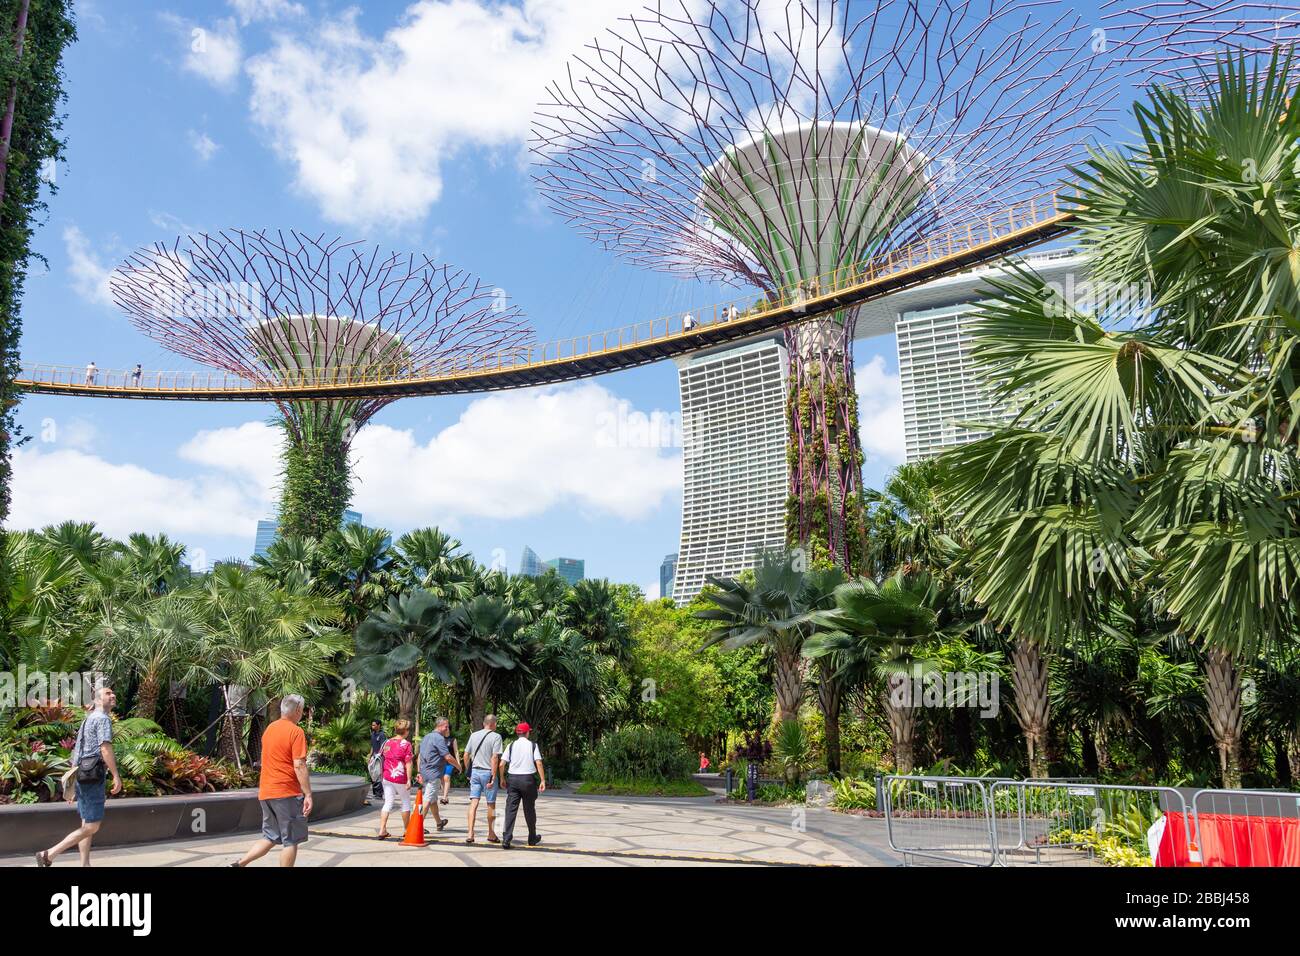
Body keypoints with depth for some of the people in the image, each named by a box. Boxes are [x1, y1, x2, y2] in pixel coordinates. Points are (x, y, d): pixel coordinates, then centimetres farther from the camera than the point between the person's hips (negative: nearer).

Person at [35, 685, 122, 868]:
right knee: (92, 827, -6)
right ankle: (48, 855, -7)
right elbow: (105, 749, -21)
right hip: (93, 776, -10)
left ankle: (85, 865, 11)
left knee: (87, 825, 11)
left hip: (83, 776, 10)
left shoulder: (88, 720, 20)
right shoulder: (103, 719, -10)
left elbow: (77, 754, 21)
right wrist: (116, 775, -19)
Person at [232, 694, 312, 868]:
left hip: (266, 792, 8)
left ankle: (239, 864, 6)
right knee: (291, 841, 3)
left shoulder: (269, 729, 12)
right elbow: (299, 766, -18)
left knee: (270, 838, 17)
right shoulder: (296, 731, -13)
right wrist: (308, 795, -17)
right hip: (287, 793, -8)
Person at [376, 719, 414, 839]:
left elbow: (381, 758, 11)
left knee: (388, 803, 8)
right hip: (400, 778, -5)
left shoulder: (387, 742, 6)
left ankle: (382, 830, -1)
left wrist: (382, 775, 20)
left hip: (387, 778, 5)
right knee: (406, 802, 13)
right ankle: (406, 829, 22)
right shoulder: (406, 744, -11)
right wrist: (409, 780, -14)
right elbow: (408, 763, -15)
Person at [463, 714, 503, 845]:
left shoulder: (474, 735, 7)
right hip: (488, 772, -4)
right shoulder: (496, 737, -9)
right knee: (491, 804, 9)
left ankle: (470, 834, -8)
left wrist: (468, 772, 17)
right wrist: (493, 777, -16)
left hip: (475, 771, 4)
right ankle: (491, 834, 21)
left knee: (474, 803, 2)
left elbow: (466, 755, 9)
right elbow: (495, 757, -16)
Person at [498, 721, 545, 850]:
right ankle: (532, 838, 26)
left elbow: (502, 764, -1)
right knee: (529, 809, 12)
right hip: (528, 779, -1)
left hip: (513, 779, 1)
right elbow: (539, 763, -8)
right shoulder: (532, 745, 1)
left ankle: (506, 839, -12)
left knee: (511, 808, -1)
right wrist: (543, 781, -5)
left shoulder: (511, 745, 4)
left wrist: (502, 779, 12)